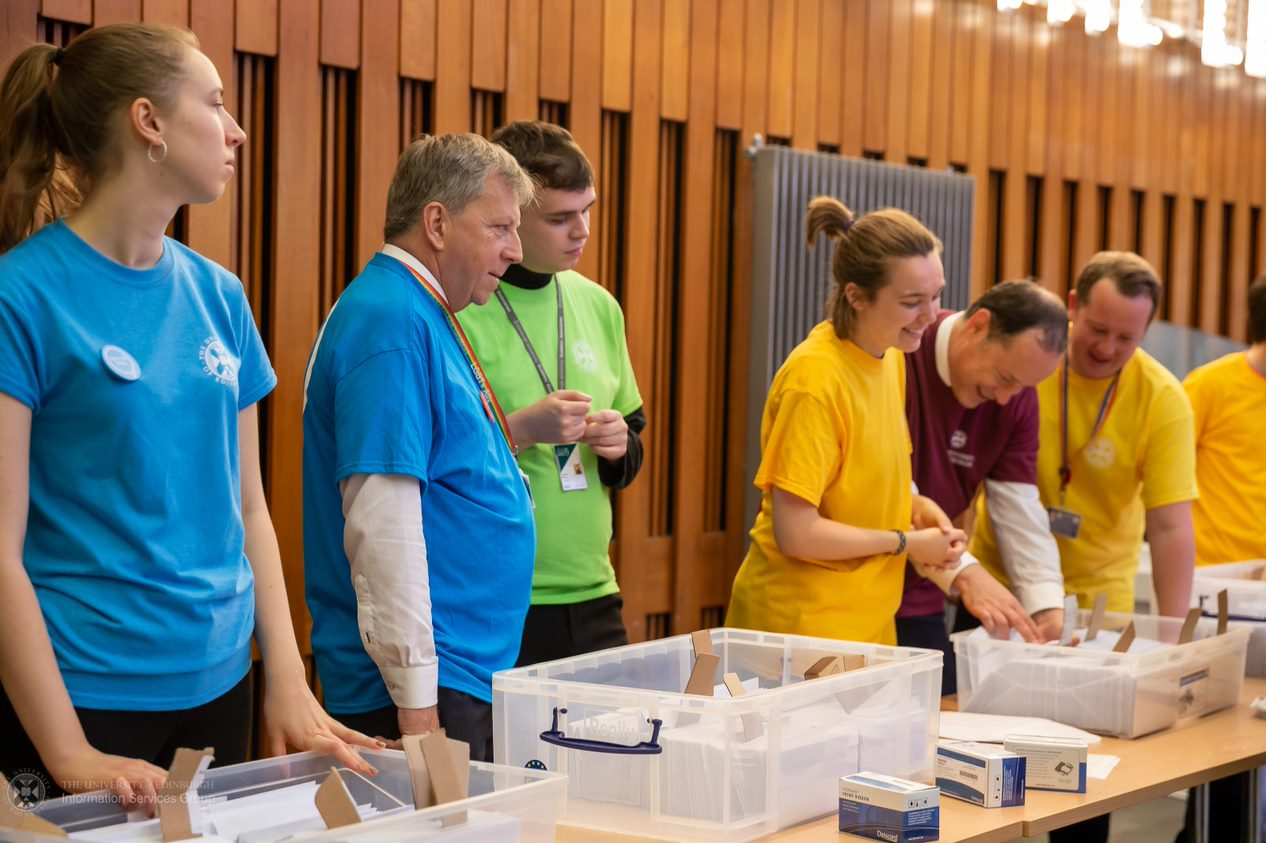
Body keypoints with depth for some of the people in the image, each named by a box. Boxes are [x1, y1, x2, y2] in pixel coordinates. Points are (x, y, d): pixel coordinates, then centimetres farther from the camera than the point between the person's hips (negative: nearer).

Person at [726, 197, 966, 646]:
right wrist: (907, 542, -11)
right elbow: (796, 534, -22)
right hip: (803, 623, -8)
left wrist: (913, 505, -1)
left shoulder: (891, 356, 5)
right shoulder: (814, 379, -21)